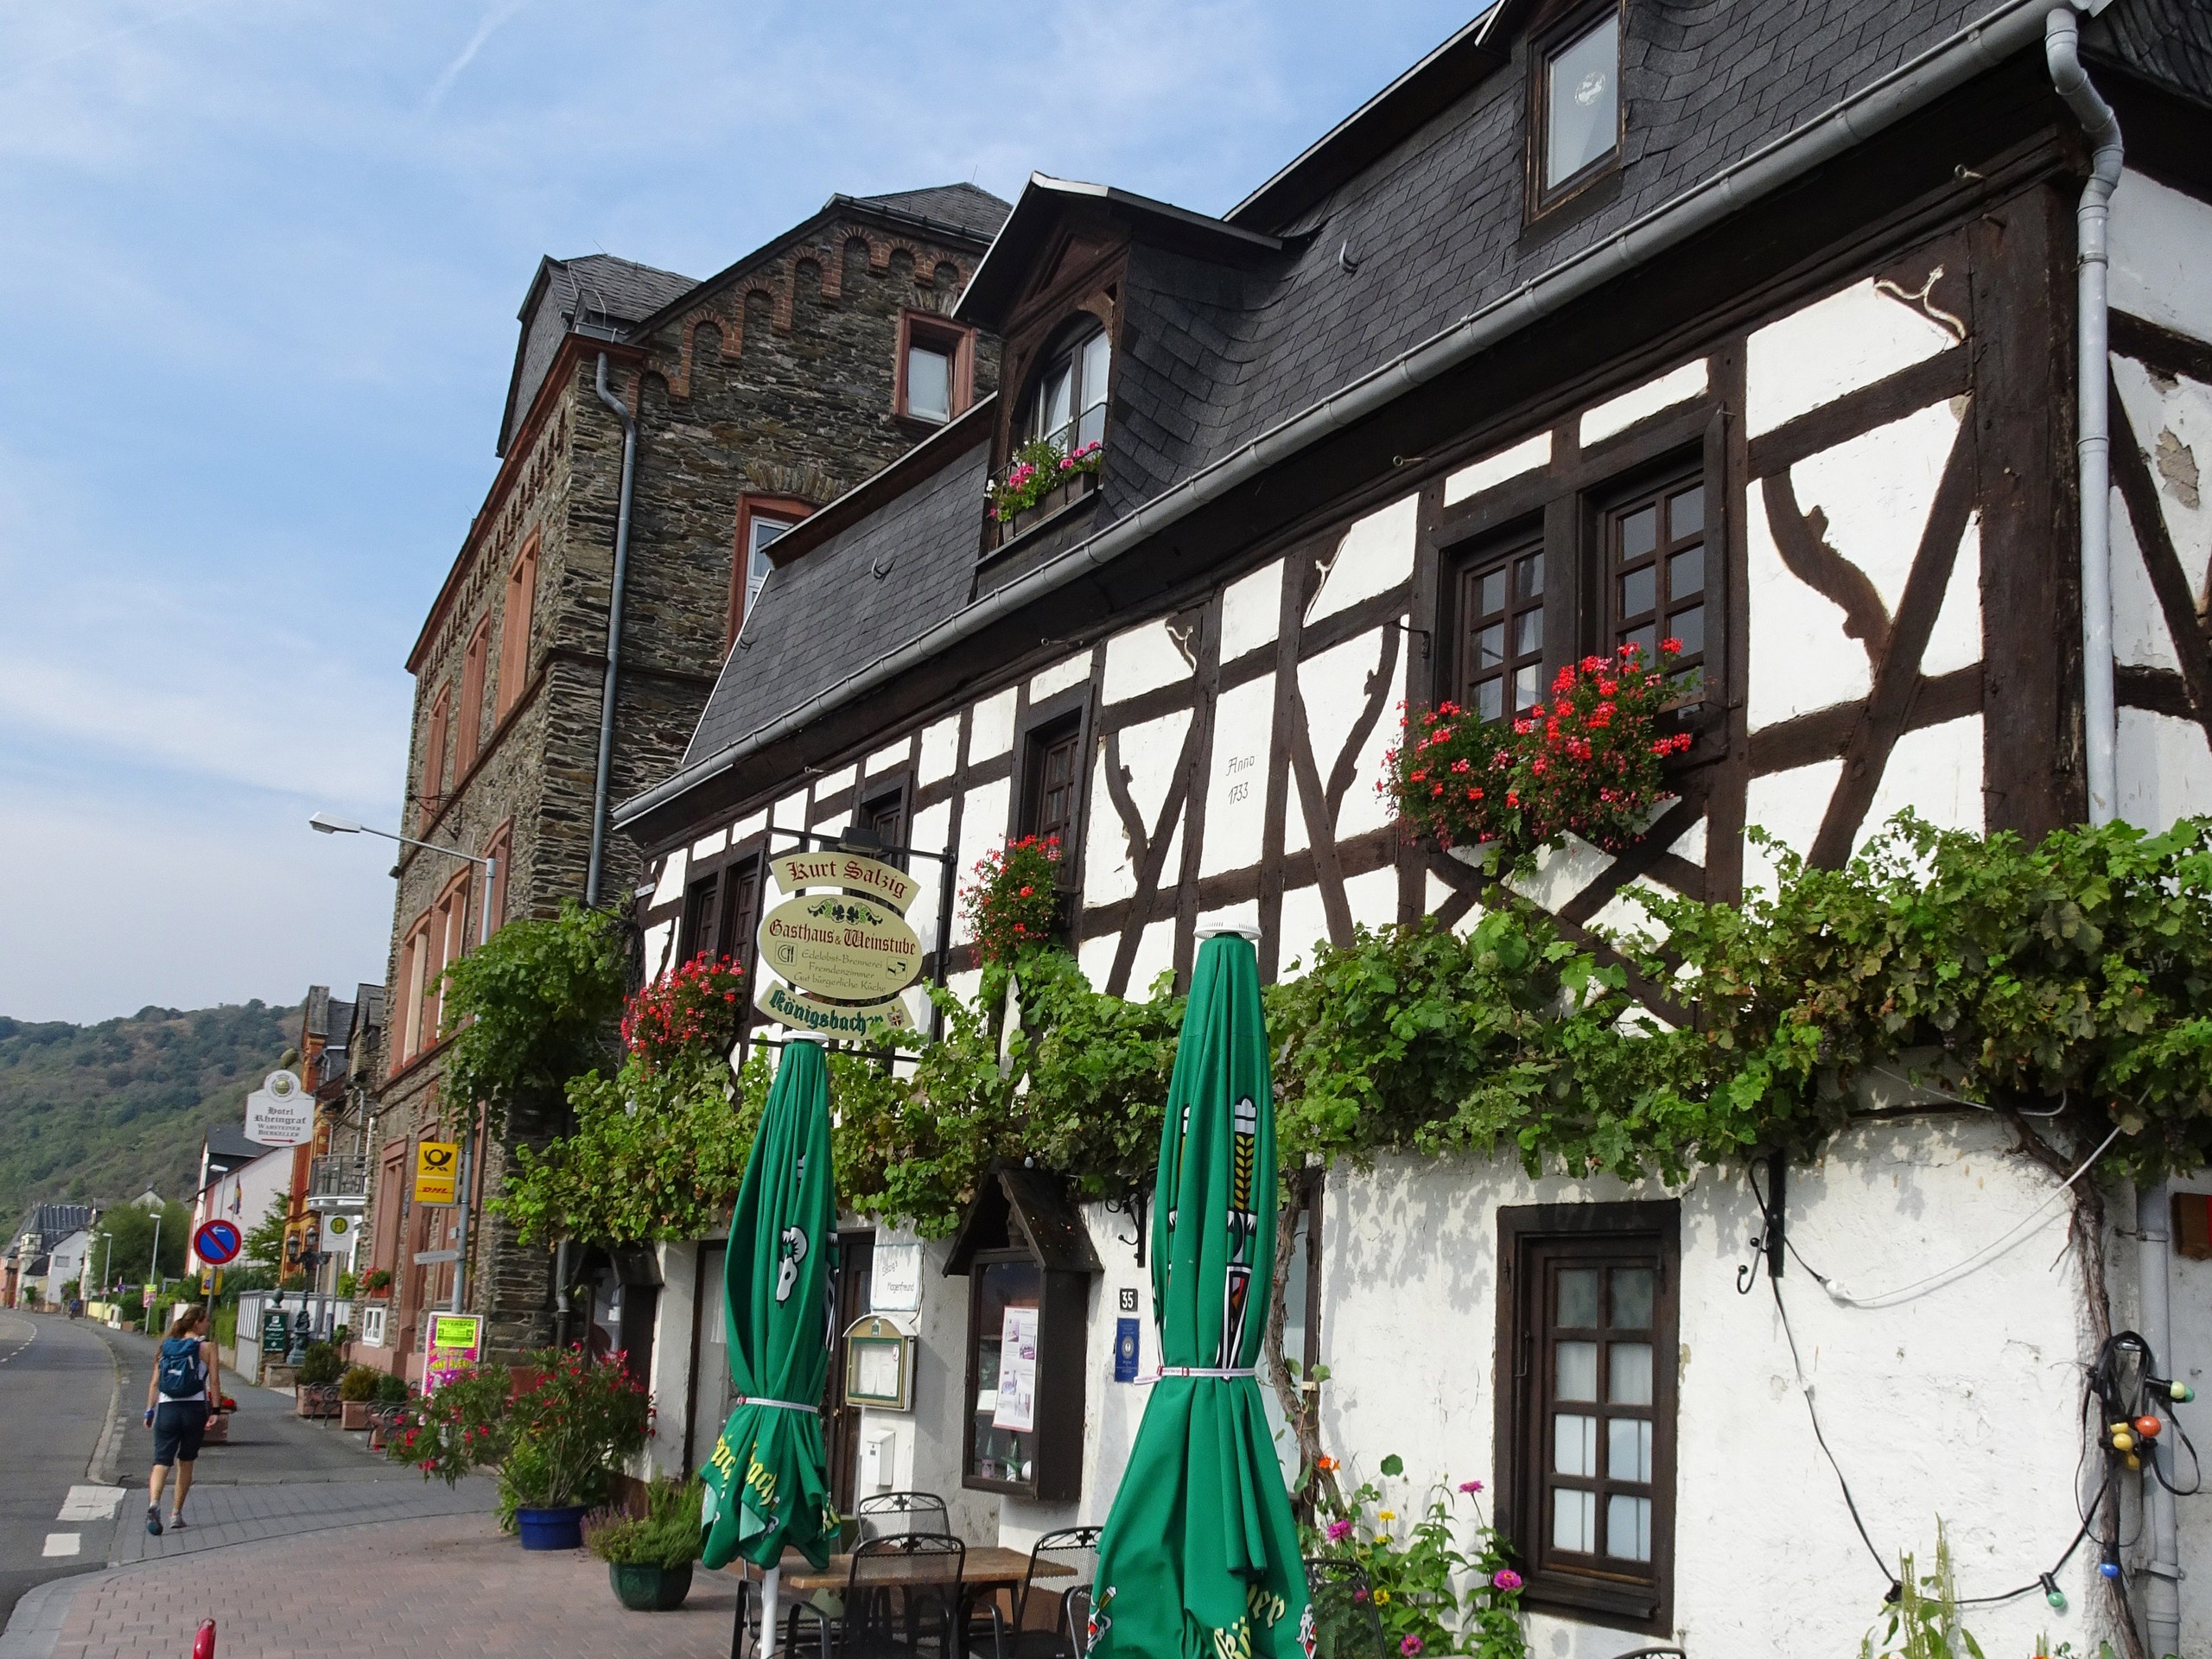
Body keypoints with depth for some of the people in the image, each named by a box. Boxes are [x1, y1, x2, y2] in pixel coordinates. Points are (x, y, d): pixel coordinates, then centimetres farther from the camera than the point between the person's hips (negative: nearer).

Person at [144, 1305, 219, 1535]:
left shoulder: (167, 1346, 10)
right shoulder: (207, 1347, -1)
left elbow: (154, 1382, 8)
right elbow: (214, 1382, -6)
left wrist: (149, 1411, 12)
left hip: (166, 1409, 2)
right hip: (194, 1410, -2)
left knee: (161, 1461, -1)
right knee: (185, 1462, 15)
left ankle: (154, 1502, -28)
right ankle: (176, 1514, 18)